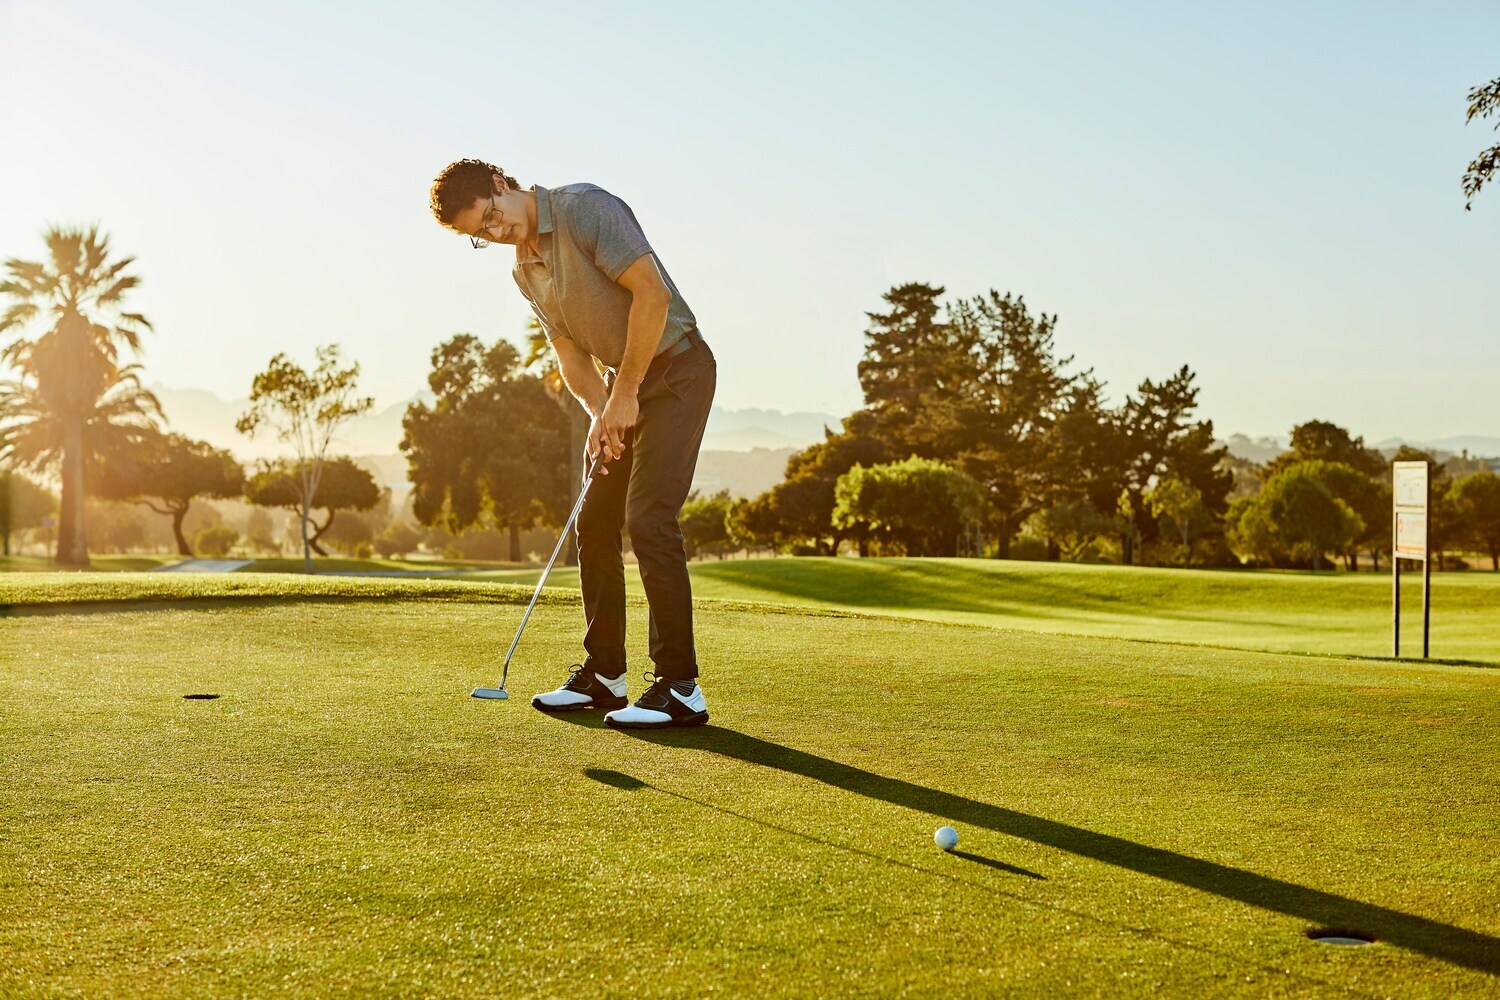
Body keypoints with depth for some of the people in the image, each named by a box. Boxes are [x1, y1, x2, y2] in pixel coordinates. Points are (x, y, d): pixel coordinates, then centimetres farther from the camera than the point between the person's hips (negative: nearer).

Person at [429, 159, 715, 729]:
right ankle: (603, 674, 17)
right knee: (594, 521, 7)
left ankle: (680, 687, -14)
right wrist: (600, 413, -9)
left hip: (676, 367, -9)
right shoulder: (525, 270, 10)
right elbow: (571, 355, 10)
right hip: (625, 384, 9)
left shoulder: (585, 208, -16)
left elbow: (651, 291, -23)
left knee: (649, 517, -17)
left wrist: (625, 393, -19)